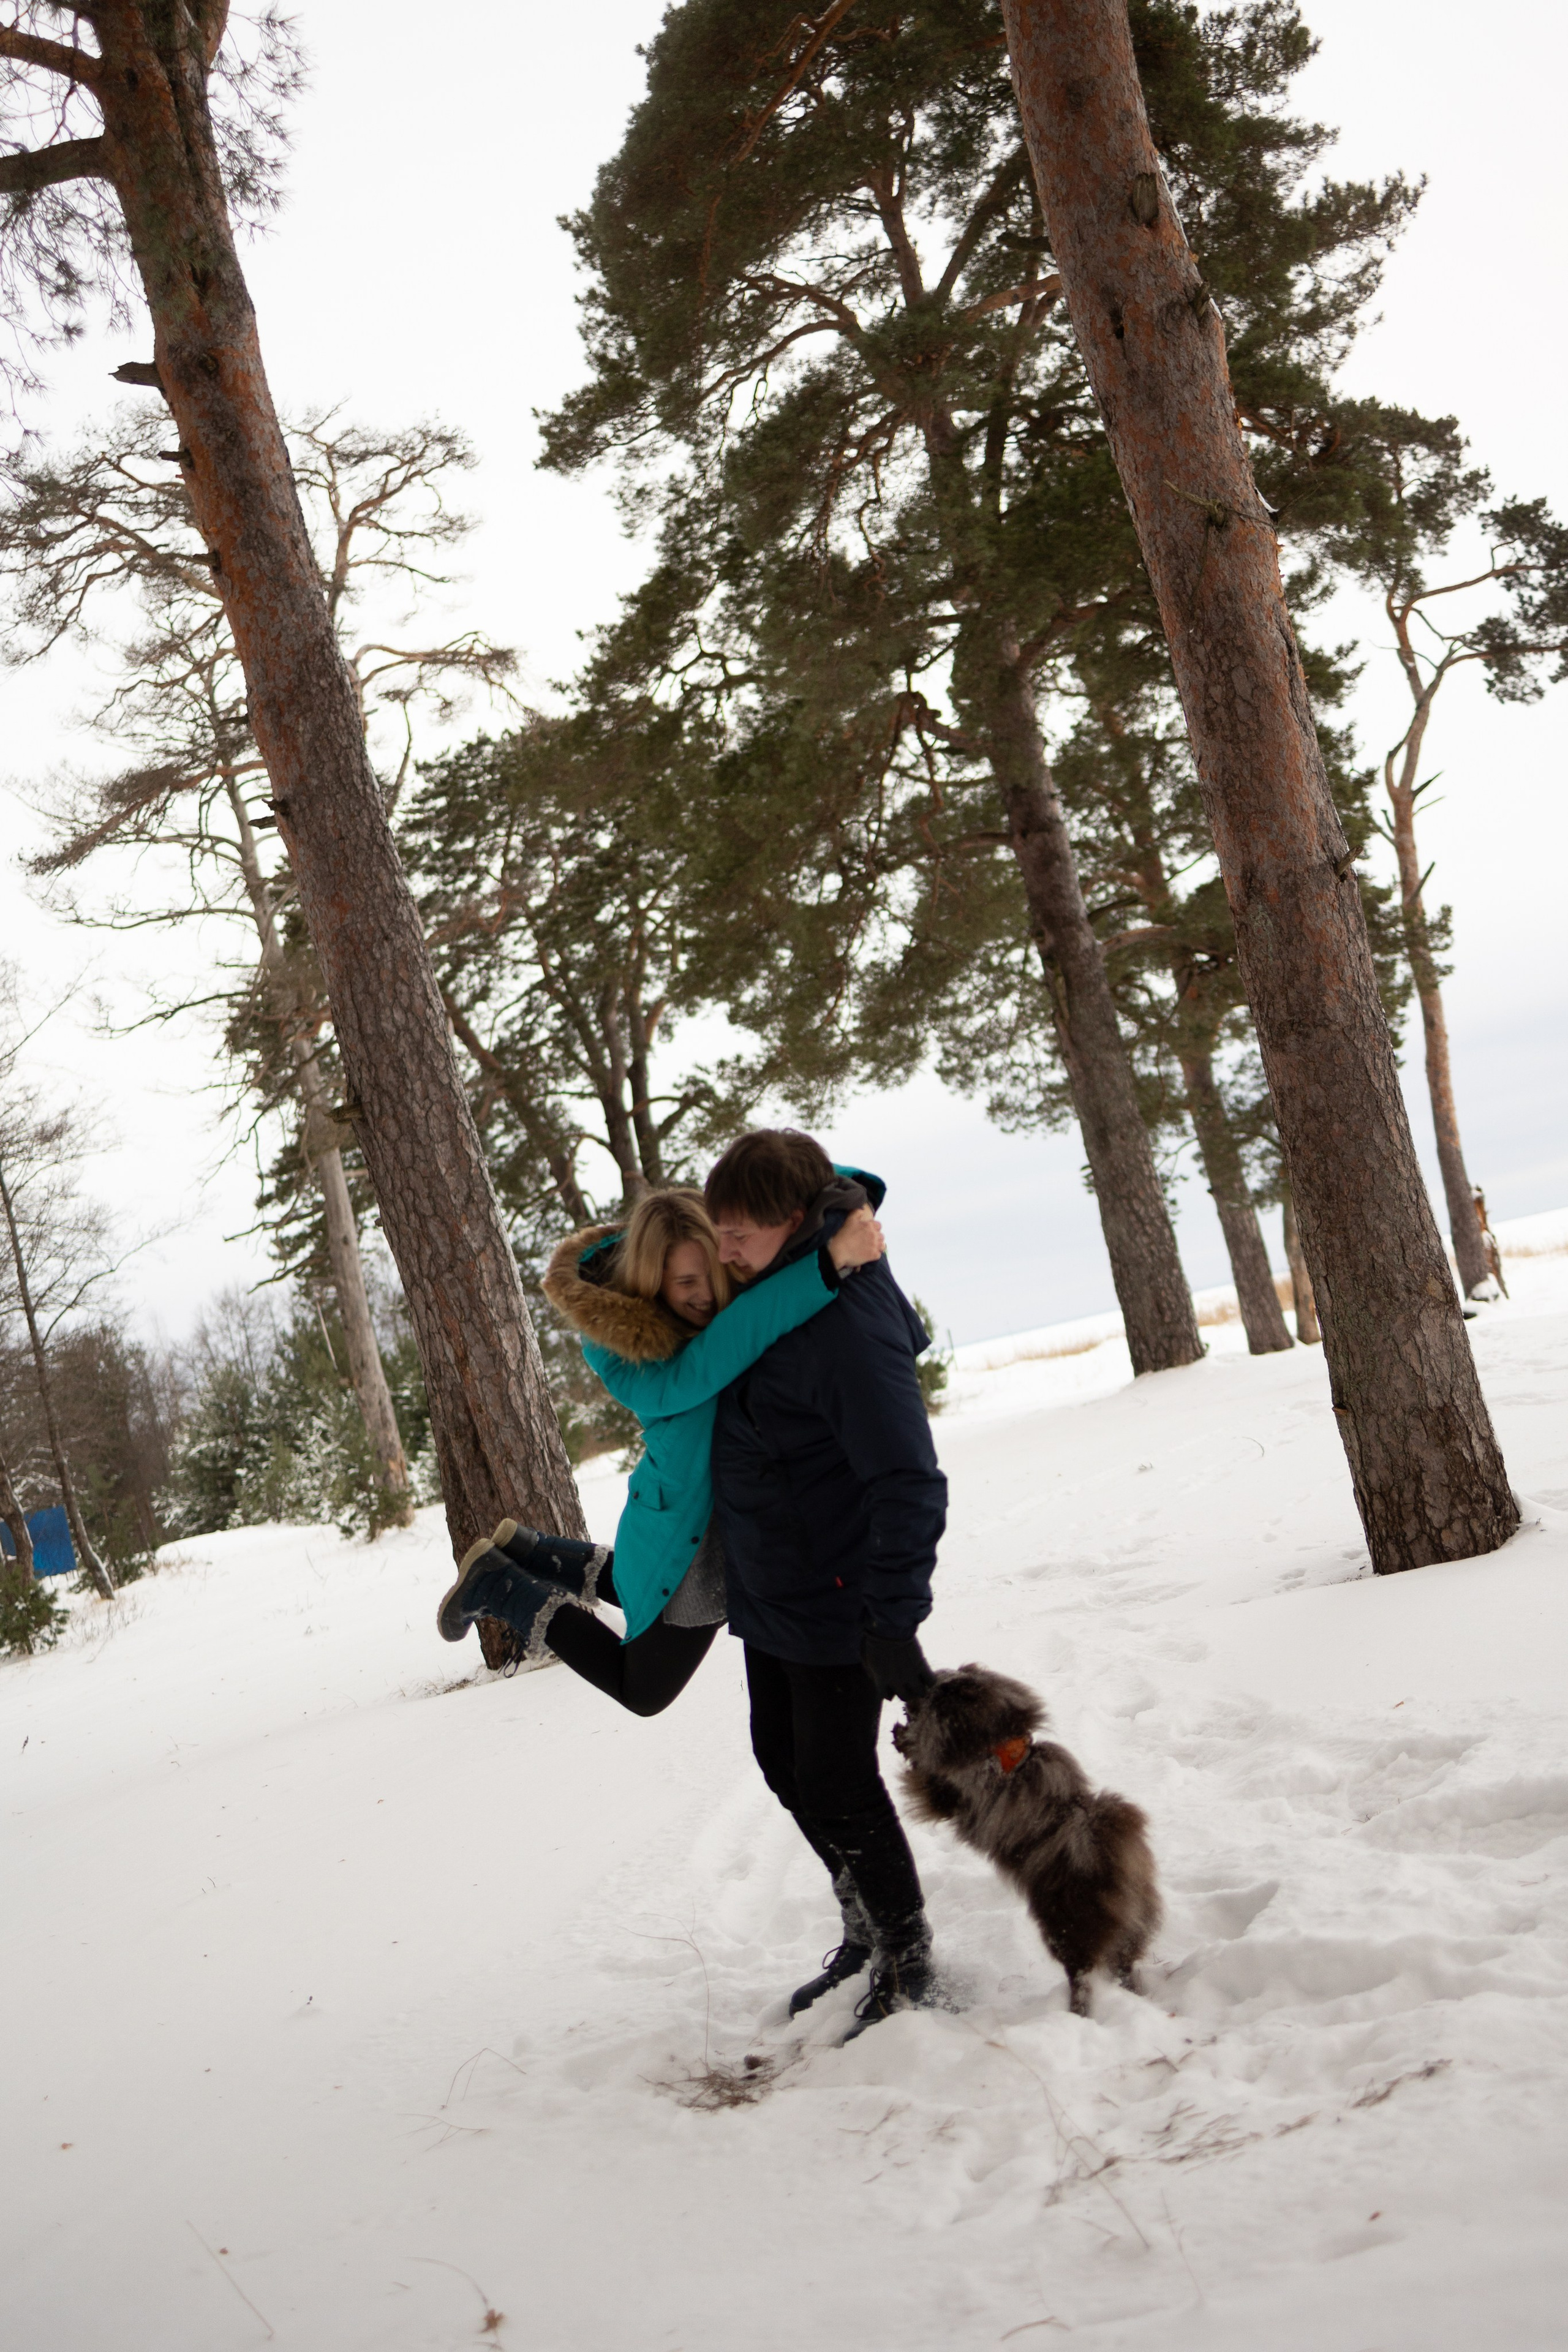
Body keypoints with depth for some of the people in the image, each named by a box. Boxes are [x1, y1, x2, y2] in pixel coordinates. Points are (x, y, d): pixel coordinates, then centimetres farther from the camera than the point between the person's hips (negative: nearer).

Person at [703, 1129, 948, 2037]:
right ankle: (870, 1935, 36)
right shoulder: (776, 1289, 0)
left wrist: (895, 1622, -31)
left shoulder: (848, 1323, -28)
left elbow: (906, 1480, -29)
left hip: (833, 1602, -10)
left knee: (837, 1784, 1)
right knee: (786, 1765, 19)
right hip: (770, 1588, 10)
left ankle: (911, 1971, 21)